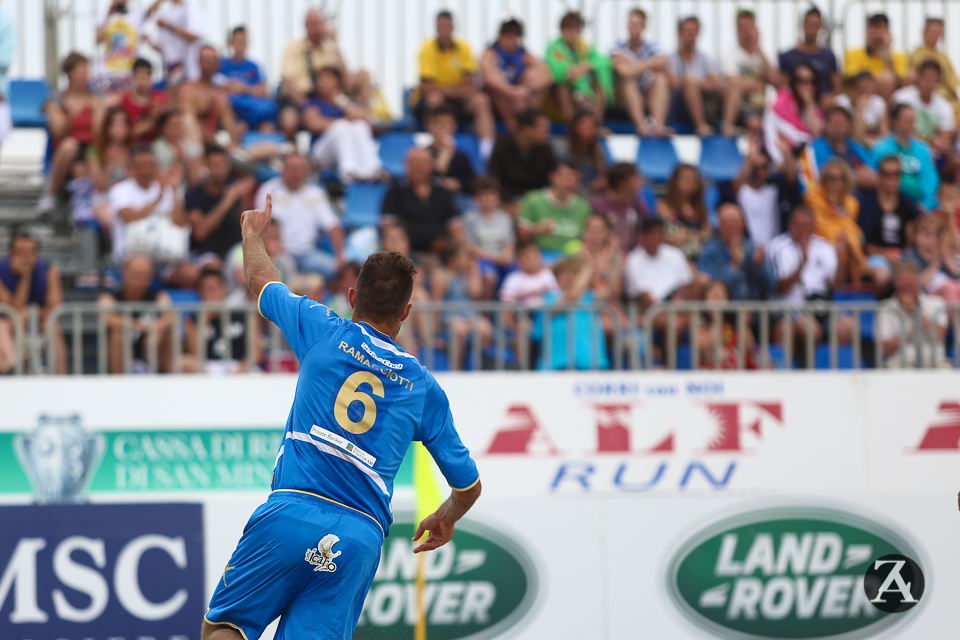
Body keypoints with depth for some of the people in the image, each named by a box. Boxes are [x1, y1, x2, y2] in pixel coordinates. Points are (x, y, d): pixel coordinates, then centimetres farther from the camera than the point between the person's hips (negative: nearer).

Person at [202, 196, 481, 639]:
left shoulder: (326, 332, 8)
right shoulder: (424, 387, 13)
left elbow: (261, 281, 28)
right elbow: (468, 485, 18)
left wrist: (252, 232, 49)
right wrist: (445, 520, 41)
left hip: (292, 512, -2)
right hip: (363, 535, 2)